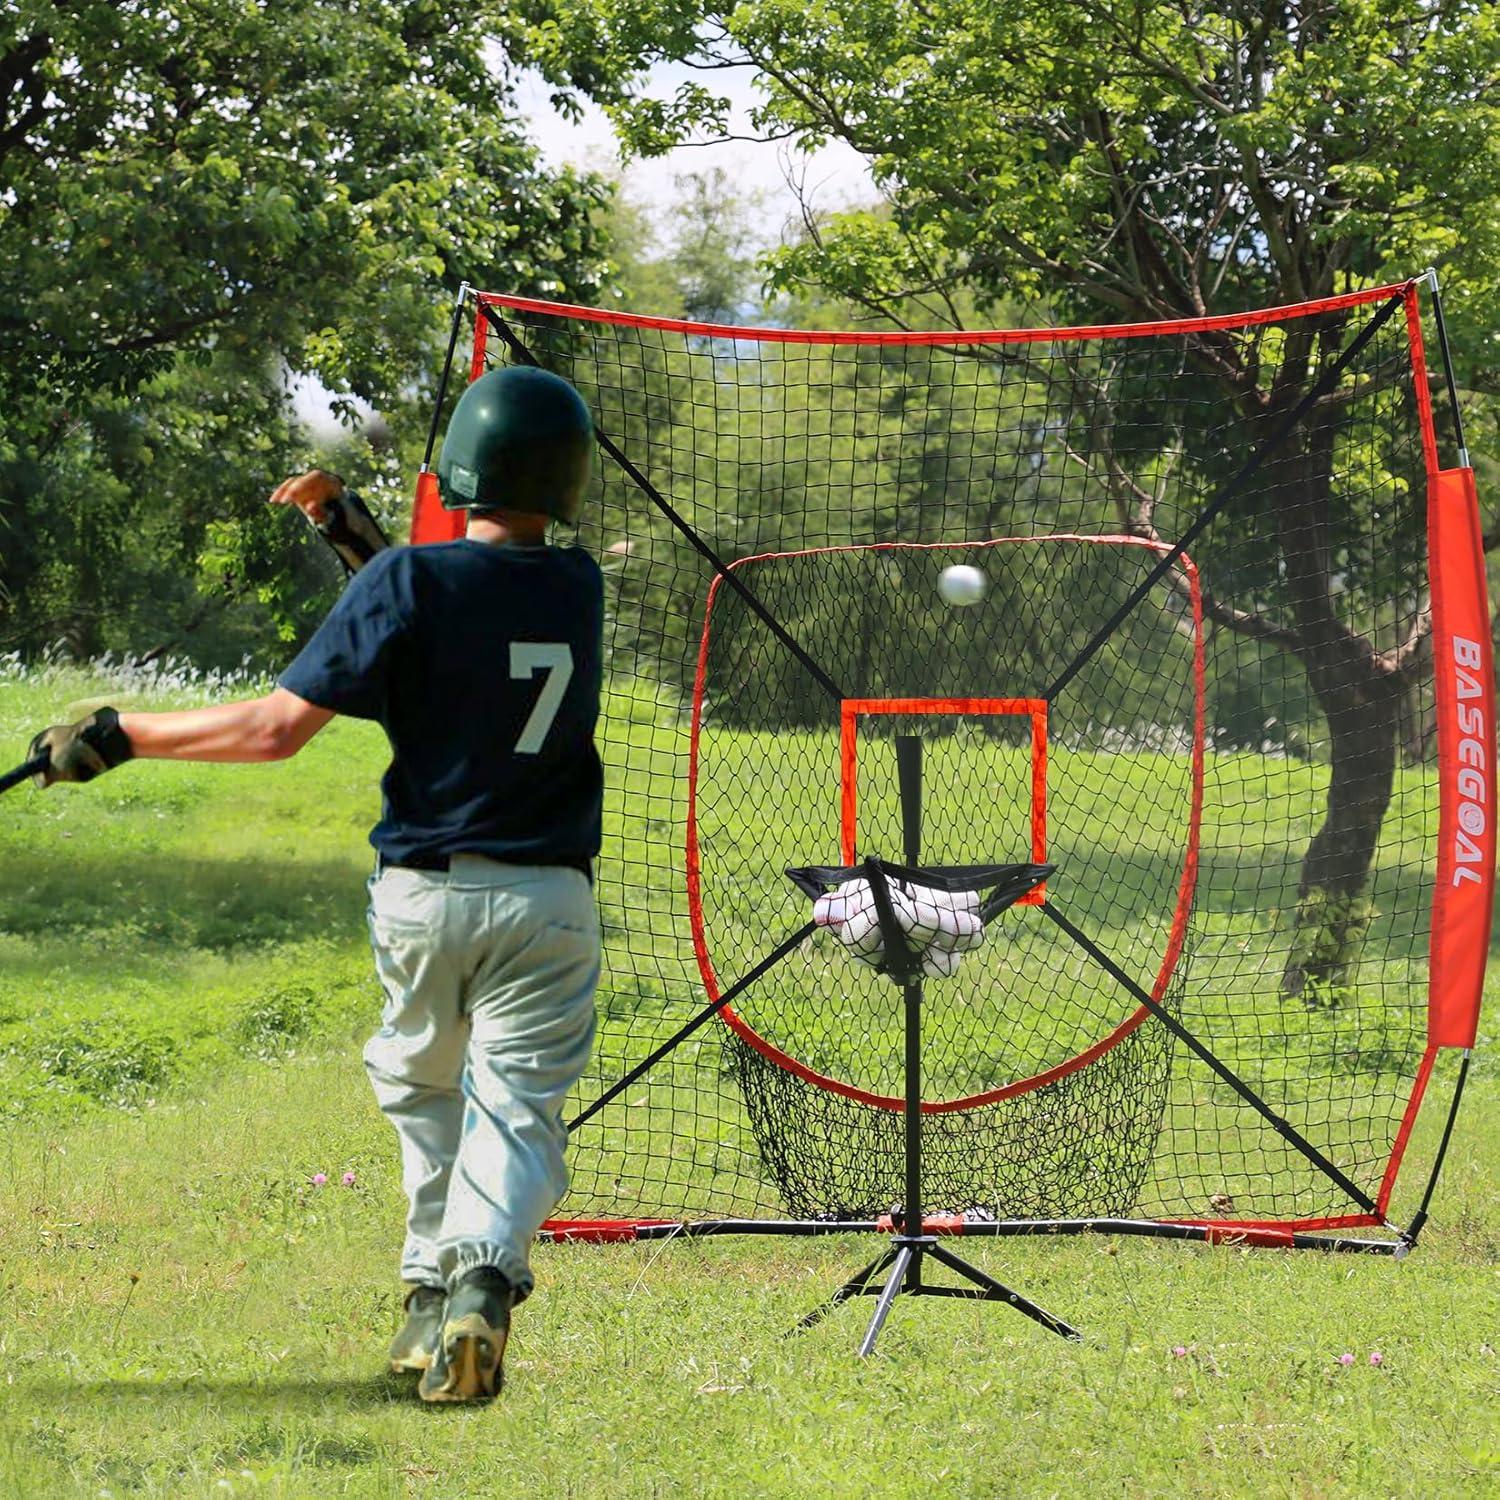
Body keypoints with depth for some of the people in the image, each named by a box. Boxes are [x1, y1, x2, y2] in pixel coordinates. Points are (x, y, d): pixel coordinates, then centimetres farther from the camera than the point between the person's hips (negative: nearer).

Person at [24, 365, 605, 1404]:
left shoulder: (408, 582, -13)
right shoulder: (579, 588, 1)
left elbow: (278, 727, -16)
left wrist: (119, 736, -8)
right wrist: (354, 529, 18)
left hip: (422, 893, -1)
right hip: (547, 902, 1)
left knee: (420, 1089, 22)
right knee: (516, 1105, -3)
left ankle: (435, 1285, 22)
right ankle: (481, 1286, -27)